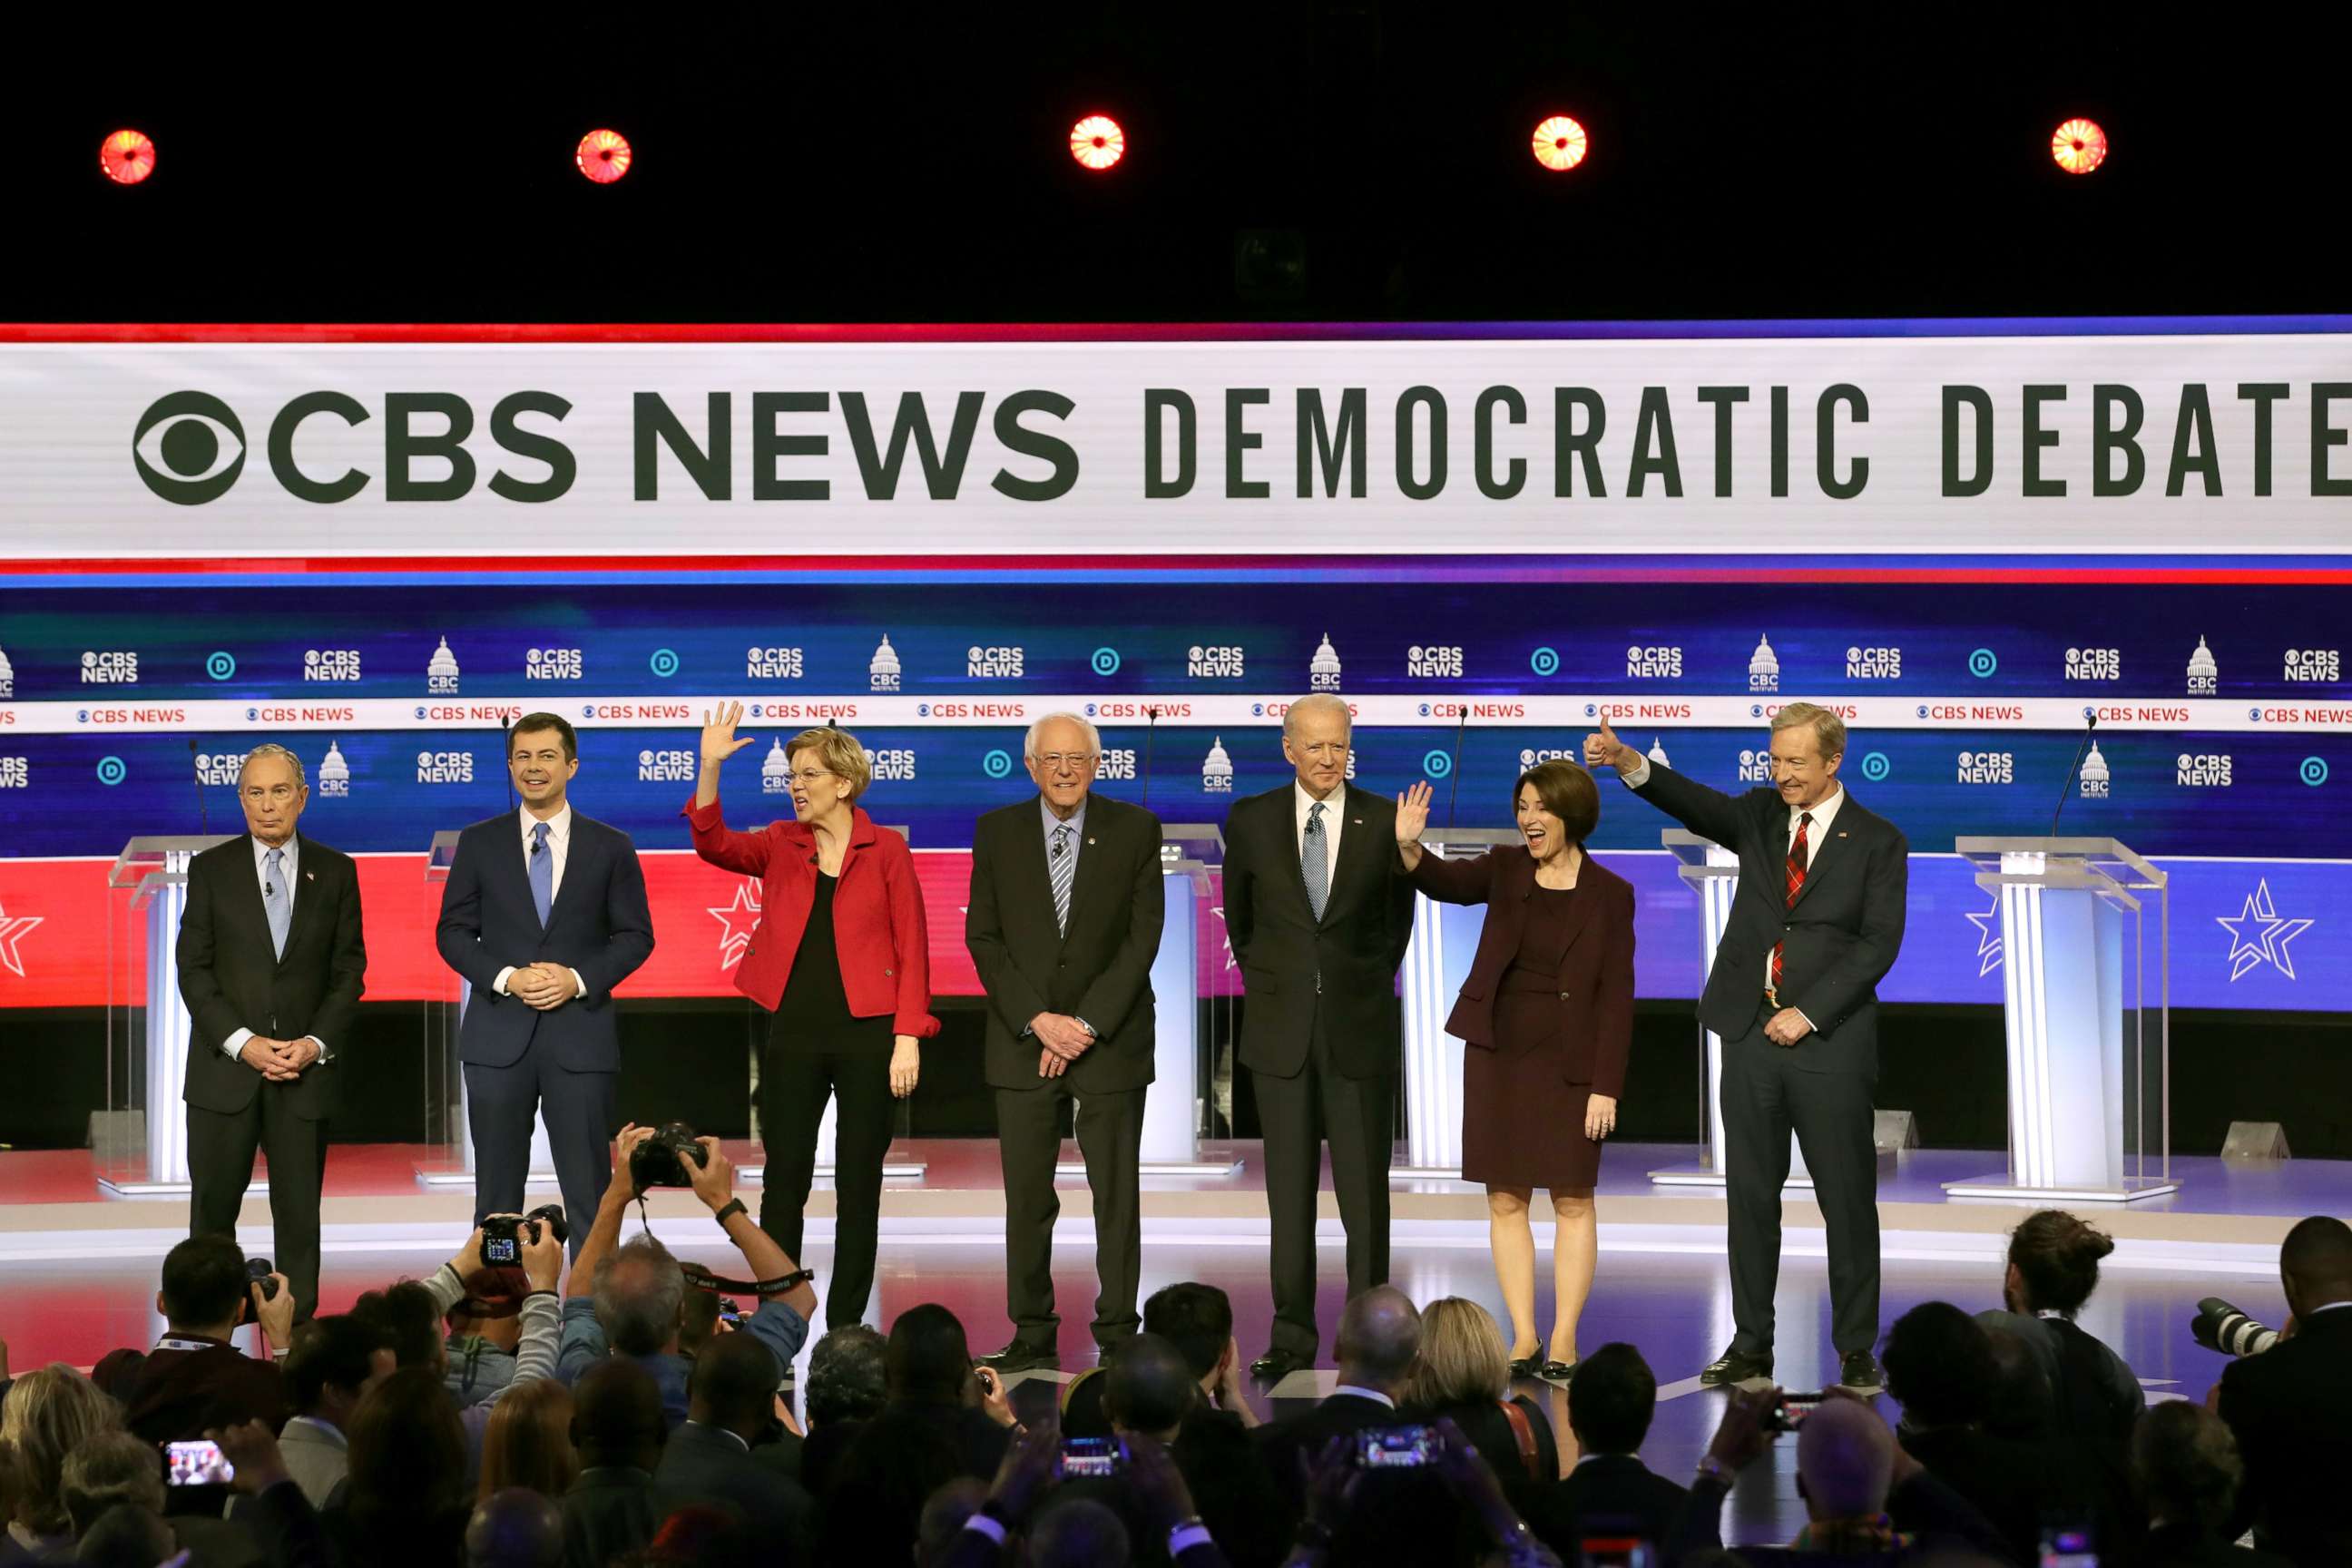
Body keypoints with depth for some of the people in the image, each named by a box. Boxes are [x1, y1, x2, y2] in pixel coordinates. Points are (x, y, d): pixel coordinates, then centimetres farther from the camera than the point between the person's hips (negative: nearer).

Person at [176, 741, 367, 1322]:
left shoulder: (335, 871, 7)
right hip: (225, 1069, 0)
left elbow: (348, 969, 6)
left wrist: (316, 1044, -7)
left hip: (306, 1067, 1)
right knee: (213, 1208, 2)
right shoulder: (211, 869, 4)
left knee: (300, 1212, 1)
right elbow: (194, 970, 0)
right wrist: (244, 1043, -11)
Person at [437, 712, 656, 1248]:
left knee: (589, 1193, -1)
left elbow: (635, 936, 5)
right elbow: (453, 932, 6)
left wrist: (579, 979, -11)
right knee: (497, 1196, 4)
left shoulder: (611, 847, 6)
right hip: (499, 1035, 1)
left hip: (581, 1033, -1)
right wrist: (505, 978, -11)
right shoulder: (480, 843, 7)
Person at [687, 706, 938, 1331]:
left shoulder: (885, 849, 1)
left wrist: (909, 1035, -8)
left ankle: (844, 1327, 10)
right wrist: (710, 768, -22)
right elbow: (714, 844, -9)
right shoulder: (781, 845, 8)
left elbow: (912, 946, -1)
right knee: (783, 1183, 2)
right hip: (794, 1034, 2)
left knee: (858, 1188, 3)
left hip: (866, 1035, -2)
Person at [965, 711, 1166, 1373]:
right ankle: (1033, 1336, 7)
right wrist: (1038, 1020, -10)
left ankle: (1118, 1333, 6)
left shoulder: (1135, 829, 1)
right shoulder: (996, 832, 4)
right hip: (1022, 1040, 1)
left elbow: (1143, 936, -3)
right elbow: (983, 938, 1)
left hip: (1110, 1039, -1)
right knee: (1027, 1196, 2)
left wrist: (1088, 1025, -11)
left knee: (1116, 1193, 1)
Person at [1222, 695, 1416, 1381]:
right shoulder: (1250, 822, 2)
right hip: (1281, 1031, 1)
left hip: (1359, 1030, -1)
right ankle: (1292, 1340, 9)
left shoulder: (1385, 823, -1)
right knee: (1289, 1191, 4)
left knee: (1365, 1192, 1)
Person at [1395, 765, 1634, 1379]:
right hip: (1499, 1053, 3)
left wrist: (1606, 1087, -10)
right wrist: (1409, 849, -36)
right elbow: (1448, 882, -14)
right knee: (1505, 1200, 4)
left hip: (1570, 1060, -3)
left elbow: (1616, 996, -5)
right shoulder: (1506, 871, 4)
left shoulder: (1609, 894, -3)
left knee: (1572, 1200, 2)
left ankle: (1564, 1340, 7)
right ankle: (1523, 1339, 10)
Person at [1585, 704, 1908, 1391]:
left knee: (1847, 1198, 0)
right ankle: (1751, 1345, 13)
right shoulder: (1761, 814, 9)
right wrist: (1629, 763, -28)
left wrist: (1808, 1014, -14)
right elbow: (1698, 806, -10)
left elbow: (1878, 944, -6)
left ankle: (1856, 1350, 8)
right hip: (1750, 1032, 3)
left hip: (1829, 1041, -3)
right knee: (1750, 1195, 6)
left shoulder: (1877, 842, 0)